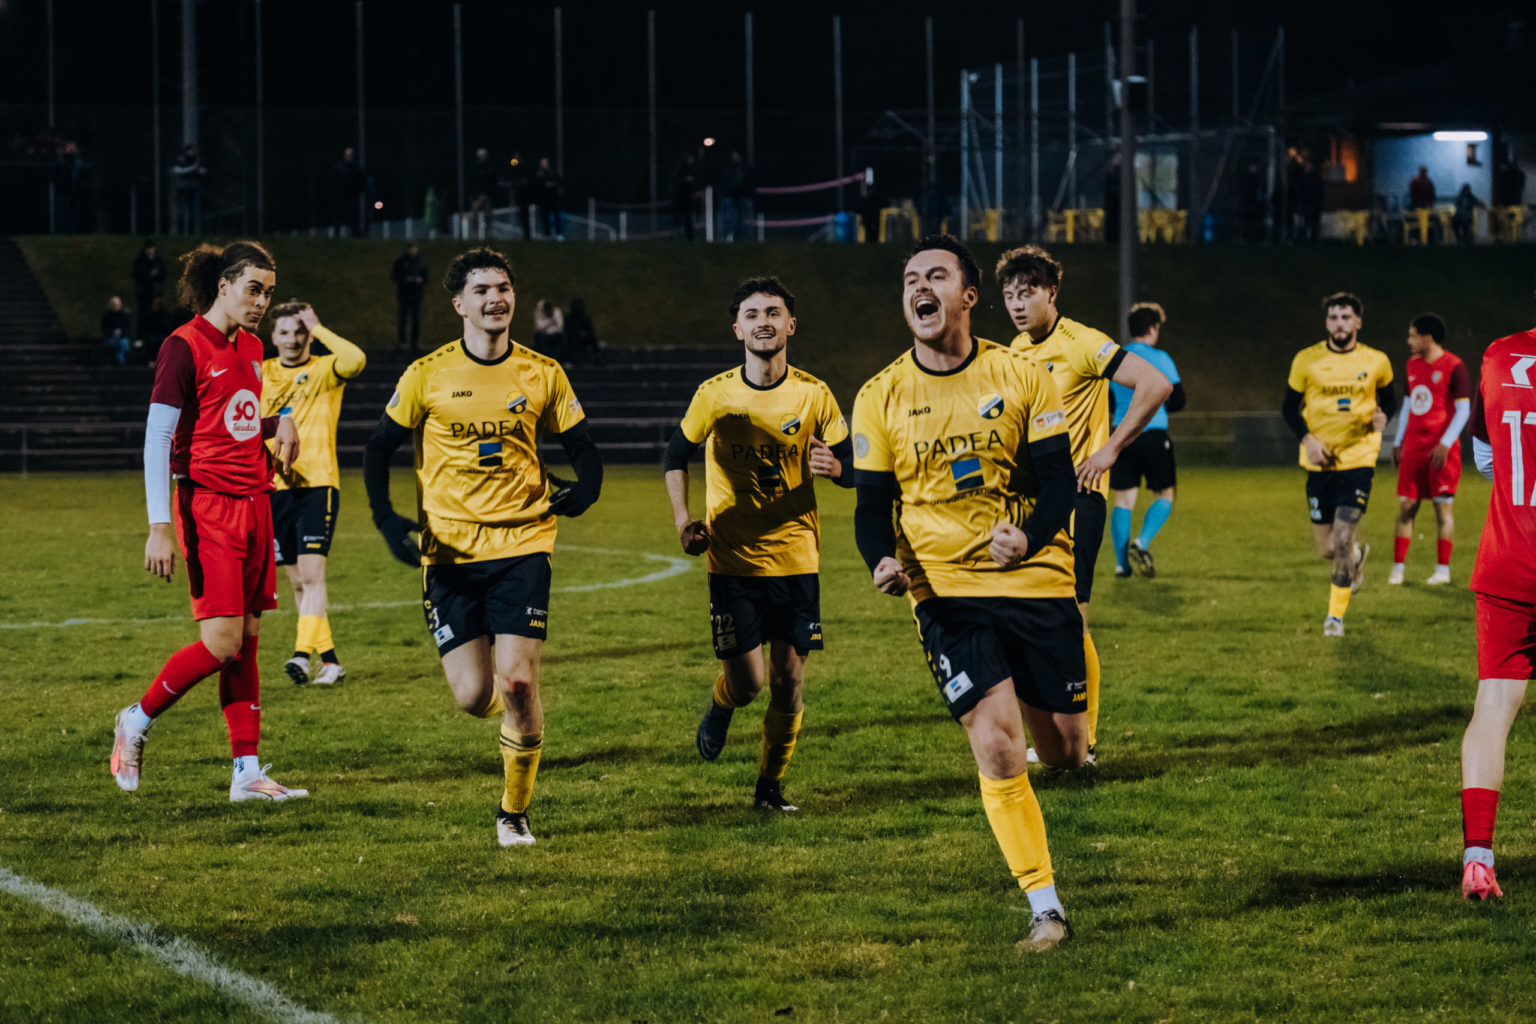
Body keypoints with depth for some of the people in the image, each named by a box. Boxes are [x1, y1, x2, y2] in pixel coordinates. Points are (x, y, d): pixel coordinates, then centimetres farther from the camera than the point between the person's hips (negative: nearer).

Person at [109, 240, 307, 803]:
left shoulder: (251, 349, 13)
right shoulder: (185, 346, -10)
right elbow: (157, 438, -13)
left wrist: (279, 422, 5)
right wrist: (158, 527, -19)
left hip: (253, 501, 8)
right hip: (207, 506, -7)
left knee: (248, 639, 5)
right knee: (222, 641, -13)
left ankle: (247, 773, 6)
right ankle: (137, 720, 8)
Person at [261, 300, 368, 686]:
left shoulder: (324, 370, 1)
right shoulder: (261, 374, 12)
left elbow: (356, 359, -21)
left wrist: (318, 329, -12)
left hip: (317, 483, -5)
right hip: (275, 487, 5)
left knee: (311, 572, -17)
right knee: (297, 581, 7)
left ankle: (303, 653, -27)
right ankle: (329, 659, 14)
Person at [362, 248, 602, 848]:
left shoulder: (542, 375, 3)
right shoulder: (427, 375, -1)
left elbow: (582, 448, 11)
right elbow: (378, 449, 6)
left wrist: (584, 490, -11)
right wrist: (386, 521, -8)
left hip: (522, 544, 0)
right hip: (449, 549, 0)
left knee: (518, 682, -13)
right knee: (474, 697, -6)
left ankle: (514, 813, 5)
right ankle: (517, 715, 33)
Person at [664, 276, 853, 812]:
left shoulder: (814, 395, -3)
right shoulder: (715, 395, -5)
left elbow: (853, 471, 3)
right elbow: (676, 455, 9)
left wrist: (833, 466, -21)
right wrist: (683, 520, -4)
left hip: (796, 557, 1)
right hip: (732, 560, -1)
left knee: (788, 678, -1)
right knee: (747, 680, -6)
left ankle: (771, 783, 17)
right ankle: (720, 707, 31)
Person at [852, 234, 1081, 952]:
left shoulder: (1022, 377, -1)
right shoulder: (881, 397, 2)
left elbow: (1058, 482, -3)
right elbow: (873, 503, 5)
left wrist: (1027, 537, -24)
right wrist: (882, 560, -17)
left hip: (1036, 577, 0)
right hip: (945, 591, 0)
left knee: (1065, 753, 7)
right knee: (997, 752, -14)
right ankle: (1044, 908, -4)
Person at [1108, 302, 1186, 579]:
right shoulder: (1159, 359, -6)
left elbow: (1106, 403, 11)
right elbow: (1177, 400, -4)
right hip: (1153, 435, -4)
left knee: (1123, 500, 9)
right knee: (1164, 495, 9)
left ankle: (1122, 562, 3)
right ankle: (1142, 543, -13)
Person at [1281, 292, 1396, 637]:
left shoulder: (1376, 362, 1)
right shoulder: (1307, 360, -1)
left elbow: (1388, 399, 16)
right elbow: (1289, 407, 6)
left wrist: (1382, 416, -8)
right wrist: (1307, 439, -11)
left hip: (1358, 458, -1)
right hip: (1320, 461, 1)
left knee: (1343, 539, -13)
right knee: (1327, 549, 5)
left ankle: (1336, 615, 1)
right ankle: (1357, 556, 42)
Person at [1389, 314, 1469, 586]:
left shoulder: (1453, 367, -8)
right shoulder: (1413, 365, 13)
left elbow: (1463, 409, -10)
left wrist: (1445, 444, -17)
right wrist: (1399, 443, 16)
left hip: (1441, 449, -6)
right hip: (1413, 448, 6)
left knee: (1442, 505, -2)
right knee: (1406, 506, 3)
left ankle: (1443, 570, 3)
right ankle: (1397, 568, 5)